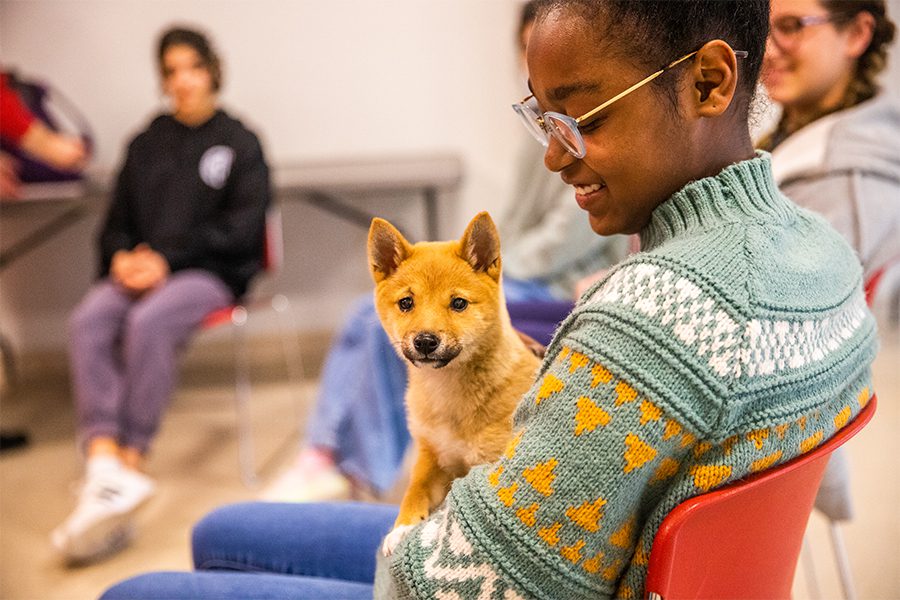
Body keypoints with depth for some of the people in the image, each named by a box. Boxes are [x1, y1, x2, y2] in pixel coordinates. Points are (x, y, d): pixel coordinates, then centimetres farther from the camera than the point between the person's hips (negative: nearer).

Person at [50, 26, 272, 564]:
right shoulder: (147, 144, 20)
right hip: (142, 271, 4)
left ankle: (131, 463, -31)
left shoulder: (239, 142, 6)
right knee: (89, 321, -28)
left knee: (148, 322, -35)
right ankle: (104, 460, -39)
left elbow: (241, 228, -5)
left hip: (211, 273, -4)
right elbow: (117, 220, 19)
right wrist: (122, 257, -6)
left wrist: (168, 259, -15)